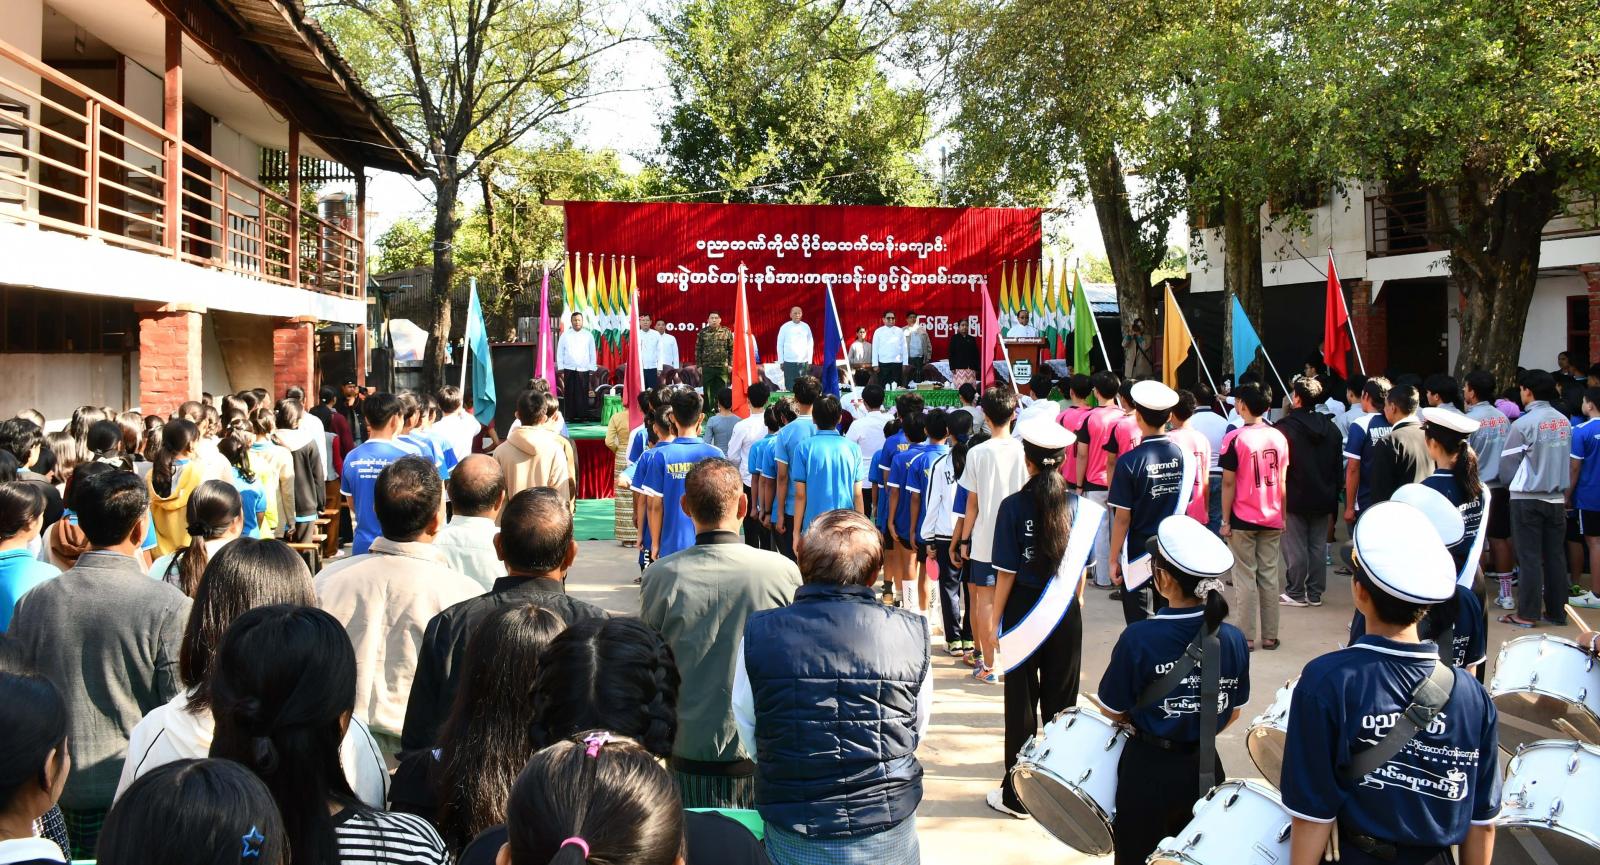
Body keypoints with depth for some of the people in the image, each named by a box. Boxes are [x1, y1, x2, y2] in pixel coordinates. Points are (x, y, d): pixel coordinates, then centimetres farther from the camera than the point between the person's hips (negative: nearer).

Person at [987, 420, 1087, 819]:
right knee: (1061, 699, 12)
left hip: (1024, 610, -3)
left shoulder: (1014, 506, -13)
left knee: (1022, 702, 5)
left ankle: (1017, 794, 12)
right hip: (1066, 612, 3)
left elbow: (1007, 573, -12)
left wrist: (997, 617, -2)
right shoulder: (1076, 505, -3)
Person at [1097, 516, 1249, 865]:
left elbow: (1114, 712, -10)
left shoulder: (1138, 638, -20)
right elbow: (1232, 713, 4)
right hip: (1204, 768, 4)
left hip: (1149, 770, -4)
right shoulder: (1233, 640, -8)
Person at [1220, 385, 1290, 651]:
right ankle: (1270, 636, 14)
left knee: (1246, 578, 3)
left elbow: (1229, 483, -11)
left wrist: (1225, 521, -5)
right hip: (1272, 519, 4)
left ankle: (1248, 637, 5)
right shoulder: (1278, 437, 2)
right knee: (1270, 576, 10)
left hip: (1242, 519, -4)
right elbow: (1282, 481, 7)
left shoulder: (1235, 438, -12)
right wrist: (1282, 516, 16)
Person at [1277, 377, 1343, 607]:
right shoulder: (1331, 429, 8)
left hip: (1294, 500, -6)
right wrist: (1333, 498, 17)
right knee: (1318, 547, 11)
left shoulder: (1285, 428, -15)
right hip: (1323, 499, 6)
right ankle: (1315, 593, 16)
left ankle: (1296, 593, 7)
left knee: (1295, 548, 1)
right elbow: (1339, 468, 13)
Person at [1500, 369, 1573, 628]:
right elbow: (1567, 459, 8)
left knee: (1529, 557, 0)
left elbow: (1507, 464, -7)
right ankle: (1557, 611, 16)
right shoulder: (1564, 422, 3)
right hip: (1556, 497, 5)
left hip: (1527, 498, -5)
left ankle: (1527, 614, 3)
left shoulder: (1523, 424, -14)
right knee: (1555, 556, 10)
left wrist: (1514, 483, 12)